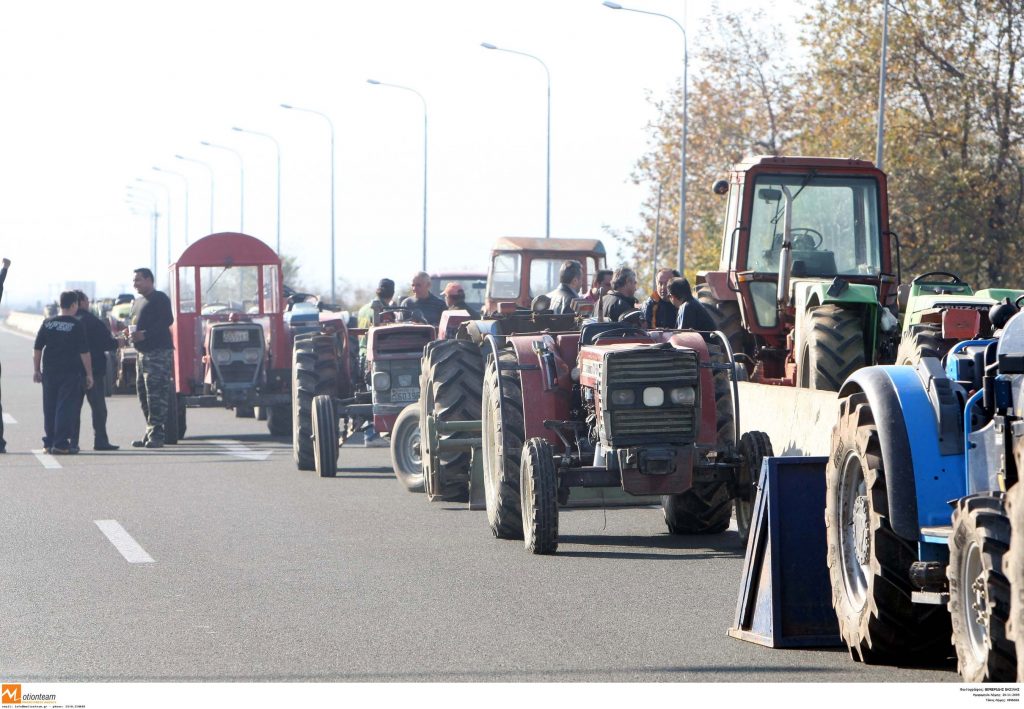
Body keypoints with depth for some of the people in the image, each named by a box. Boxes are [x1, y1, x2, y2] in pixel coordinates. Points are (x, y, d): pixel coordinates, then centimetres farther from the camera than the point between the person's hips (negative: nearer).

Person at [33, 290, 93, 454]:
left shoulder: (47, 323, 4)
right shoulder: (77, 326, -8)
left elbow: (37, 349, 6)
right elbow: (84, 353, -9)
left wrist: (36, 370, 14)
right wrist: (89, 374, -2)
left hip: (49, 373, 4)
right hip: (70, 373, -4)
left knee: (49, 409, 12)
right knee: (66, 408, -2)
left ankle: (49, 442, 15)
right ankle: (60, 444, -8)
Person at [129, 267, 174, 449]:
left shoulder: (159, 298, -6)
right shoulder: (137, 301, 21)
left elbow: (167, 321, -17)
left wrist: (144, 335, -22)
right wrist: (131, 333, 6)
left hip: (159, 352, -10)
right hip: (142, 353, 10)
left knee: (156, 393, -13)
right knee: (143, 392, 10)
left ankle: (156, 434, -15)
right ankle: (150, 433, 15)